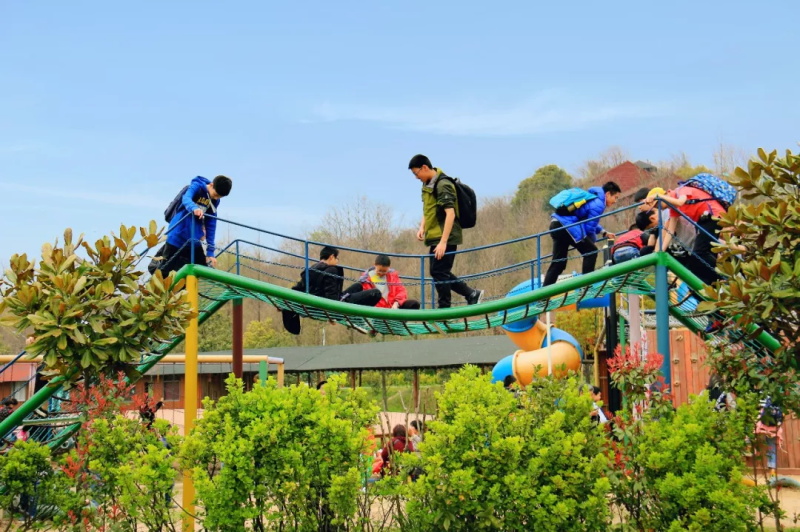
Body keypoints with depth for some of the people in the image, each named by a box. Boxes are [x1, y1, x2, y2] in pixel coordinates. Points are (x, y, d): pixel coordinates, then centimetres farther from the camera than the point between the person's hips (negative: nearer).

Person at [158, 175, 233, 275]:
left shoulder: (214, 201, 4)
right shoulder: (196, 186, -11)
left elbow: (211, 225, 4)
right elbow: (186, 199, -32)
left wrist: (210, 252, -1)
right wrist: (194, 208, -55)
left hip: (194, 240, 6)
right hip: (178, 235, -6)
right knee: (164, 272, -2)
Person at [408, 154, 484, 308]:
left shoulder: (443, 185, -17)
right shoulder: (427, 184, 12)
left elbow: (450, 214, -23)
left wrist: (443, 242, -27)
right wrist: (422, 227, 7)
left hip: (446, 238, -10)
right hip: (435, 237, 10)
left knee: (439, 272, -8)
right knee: (439, 272, 12)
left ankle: (444, 309, 0)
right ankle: (472, 294, 19)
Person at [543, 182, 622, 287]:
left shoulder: (593, 198, 23)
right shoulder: (598, 204, -8)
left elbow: (589, 221, 32)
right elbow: (589, 227, -8)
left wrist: (604, 232, 27)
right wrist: (592, 241, 11)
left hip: (556, 226, 10)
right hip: (565, 226, -10)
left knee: (558, 262, 11)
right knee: (591, 251, -3)